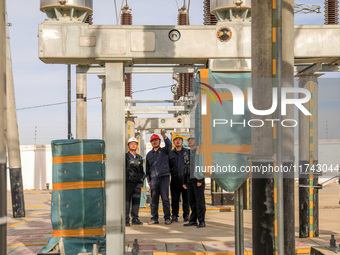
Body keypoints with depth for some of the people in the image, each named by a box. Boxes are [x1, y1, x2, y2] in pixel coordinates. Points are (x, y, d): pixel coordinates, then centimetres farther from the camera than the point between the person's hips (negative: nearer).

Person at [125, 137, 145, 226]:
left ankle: (135, 219, 10)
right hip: (128, 182, -5)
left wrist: (142, 182, 17)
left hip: (137, 183, 5)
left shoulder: (139, 158, 17)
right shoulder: (125, 156, 1)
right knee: (127, 201, -5)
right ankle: (126, 220, -3)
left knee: (136, 201, 4)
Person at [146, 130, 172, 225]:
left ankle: (167, 218, 0)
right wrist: (148, 180, 10)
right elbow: (147, 168, 18)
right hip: (153, 178, 3)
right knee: (154, 200, 3)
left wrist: (164, 136, -30)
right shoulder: (149, 154, 17)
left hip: (164, 177, -3)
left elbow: (169, 145, -13)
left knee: (165, 198, -4)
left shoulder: (164, 151, 9)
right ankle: (154, 218, 9)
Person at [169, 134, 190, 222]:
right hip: (175, 179, 2)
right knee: (174, 199, 1)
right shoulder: (170, 153, 15)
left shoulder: (187, 152, 10)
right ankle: (174, 216, 7)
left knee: (186, 198, -1)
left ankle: (186, 215, 6)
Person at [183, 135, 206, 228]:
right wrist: (184, 182, 13)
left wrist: (200, 180, -19)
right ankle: (193, 220, 12)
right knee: (192, 202, 7)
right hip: (190, 181, 7)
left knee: (200, 201, -7)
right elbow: (185, 169, 19)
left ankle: (201, 221, -5)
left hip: (198, 181, -7)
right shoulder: (188, 154, 18)